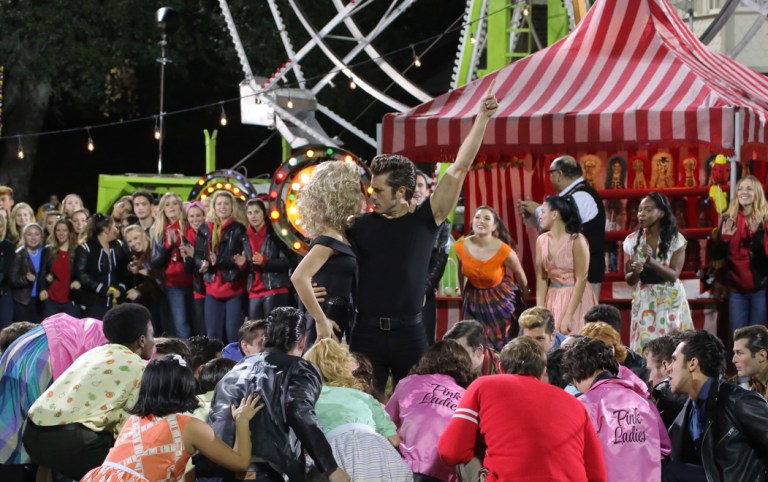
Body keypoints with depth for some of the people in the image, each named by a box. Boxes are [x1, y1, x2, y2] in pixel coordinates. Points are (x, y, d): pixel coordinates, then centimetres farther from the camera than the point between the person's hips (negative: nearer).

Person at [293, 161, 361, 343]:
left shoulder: (338, 234, 11)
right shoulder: (329, 239, -16)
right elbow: (298, 277, -27)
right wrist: (320, 320, -23)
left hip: (339, 322, 9)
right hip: (328, 327, -9)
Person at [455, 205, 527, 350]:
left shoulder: (504, 251, -25)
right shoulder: (460, 247, -16)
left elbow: (521, 277, -7)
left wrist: (524, 302, 8)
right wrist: (463, 296, 18)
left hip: (501, 300, -2)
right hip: (474, 300, 2)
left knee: (501, 346, 8)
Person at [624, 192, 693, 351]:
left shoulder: (675, 239, -6)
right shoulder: (632, 241, 1)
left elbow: (674, 275, -13)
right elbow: (629, 280, 3)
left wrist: (651, 262, -28)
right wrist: (635, 272, -21)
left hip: (670, 301, -2)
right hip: (644, 302, 2)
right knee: (644, 347, -3)